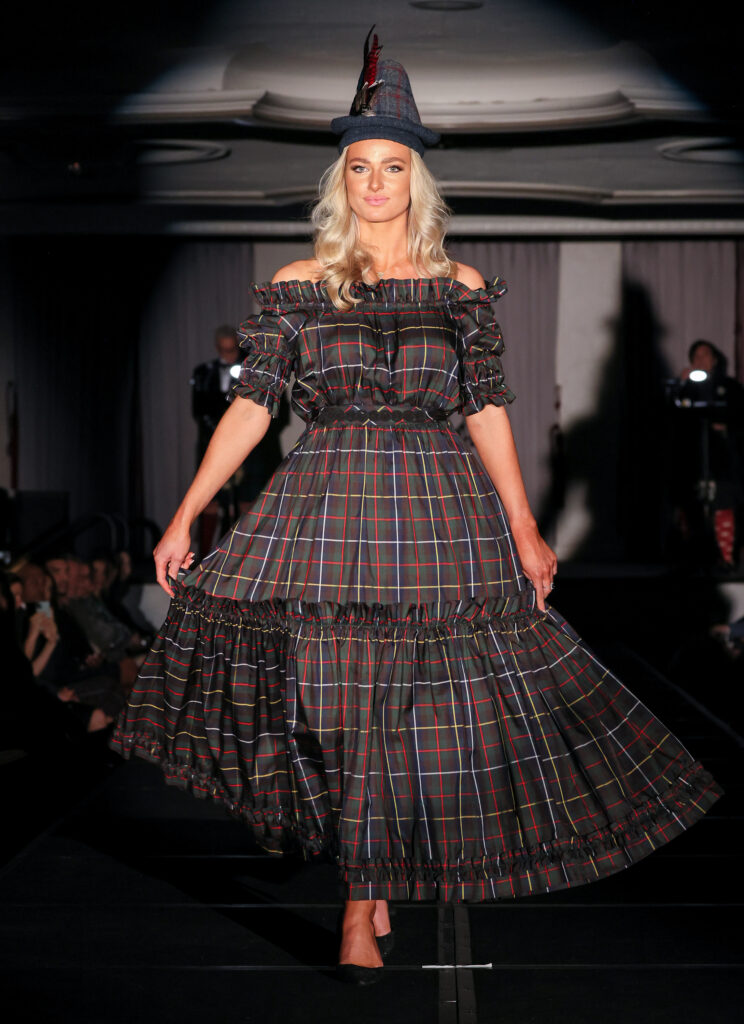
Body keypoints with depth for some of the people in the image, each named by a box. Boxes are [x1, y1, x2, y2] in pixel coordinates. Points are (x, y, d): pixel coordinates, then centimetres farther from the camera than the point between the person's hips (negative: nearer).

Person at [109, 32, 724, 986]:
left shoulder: (460, 288, 8)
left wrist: (524, 529, 2)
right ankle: (370, 896, 12)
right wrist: (184, 516, -1)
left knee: (413, 702, 2)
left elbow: (489, 410, 7)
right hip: (326, 505, -1)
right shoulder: (296, 288, 5)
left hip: (439, 511, 1)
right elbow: (250, 406, 3)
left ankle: (360, 909, 16)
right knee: (338, 695, -3)